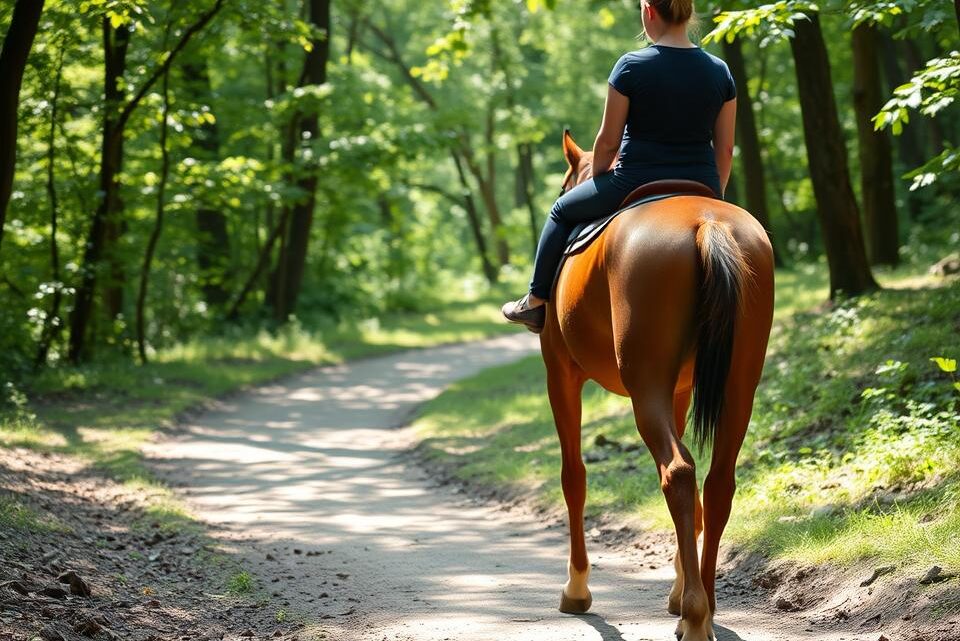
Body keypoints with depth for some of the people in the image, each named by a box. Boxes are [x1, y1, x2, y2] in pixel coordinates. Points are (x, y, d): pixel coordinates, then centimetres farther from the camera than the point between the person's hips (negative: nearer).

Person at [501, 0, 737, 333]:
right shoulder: (720, 72, 2)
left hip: (635, 184, -3)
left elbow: (608, 141, -6)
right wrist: (714, 198, 19)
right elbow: (725, 149, 5)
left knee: (562, 211, 23)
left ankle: (536, 302, 29)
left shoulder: (630, 66, -10)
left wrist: (596, 177, 14)